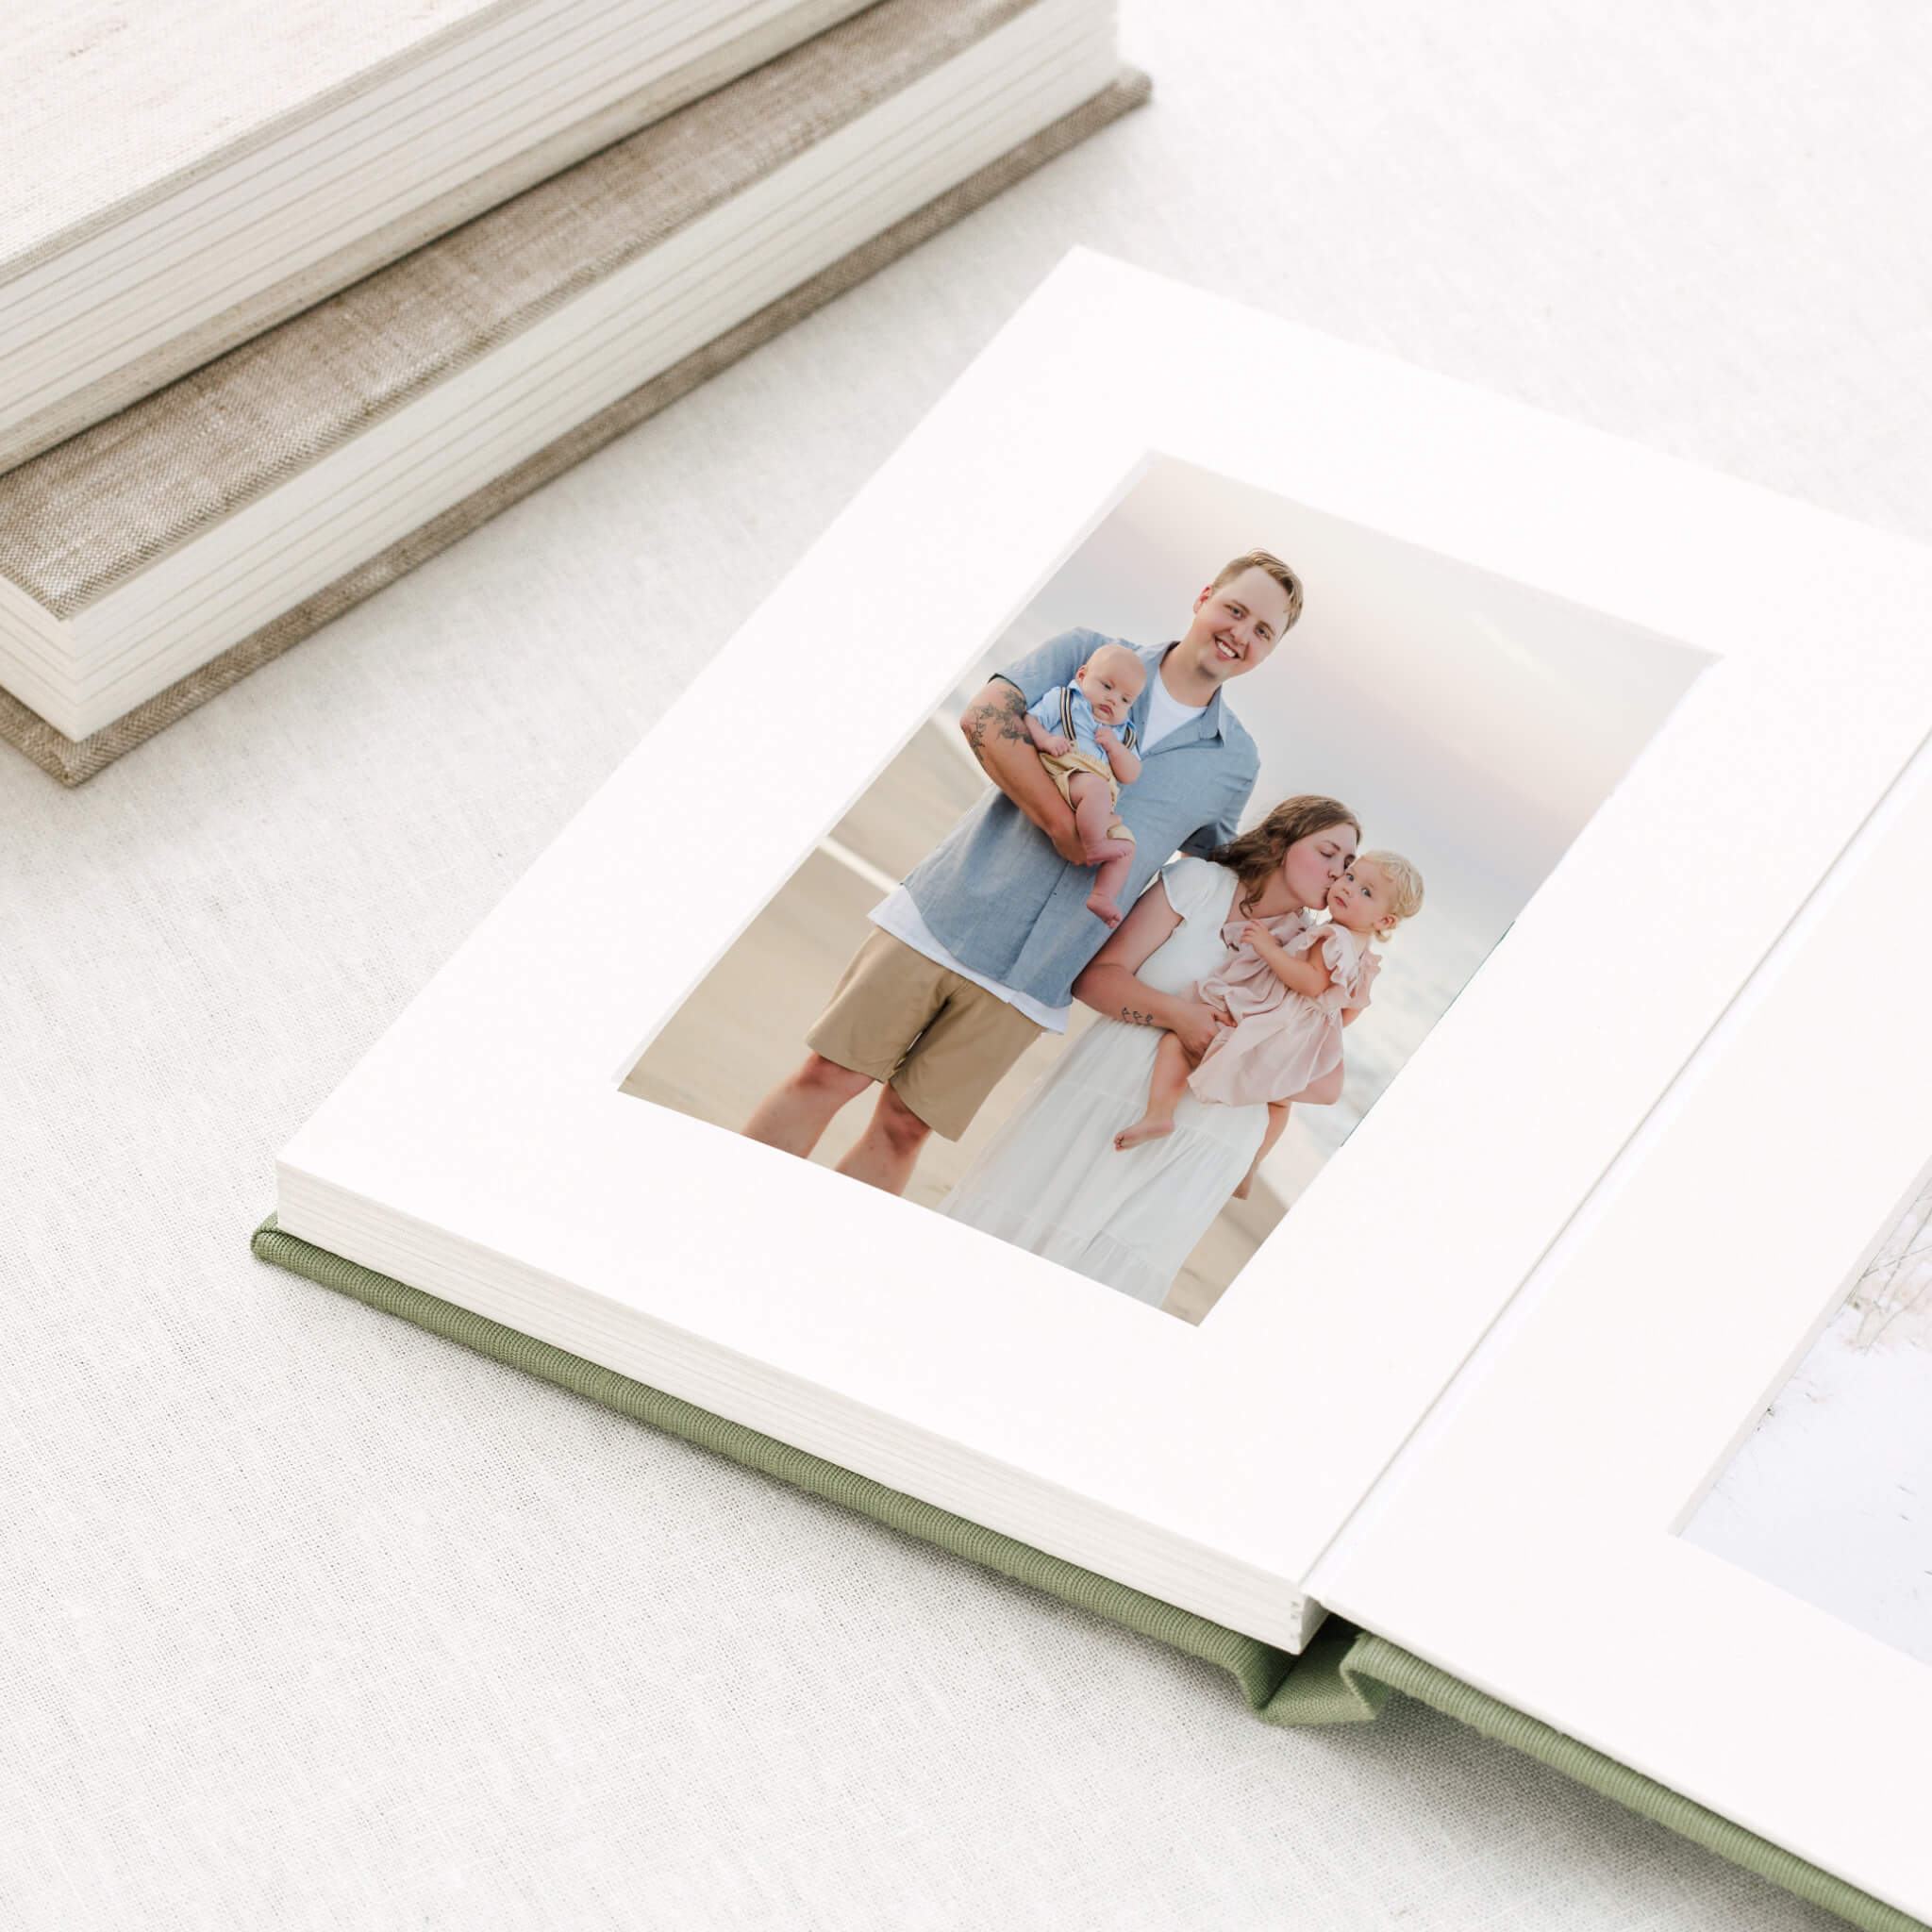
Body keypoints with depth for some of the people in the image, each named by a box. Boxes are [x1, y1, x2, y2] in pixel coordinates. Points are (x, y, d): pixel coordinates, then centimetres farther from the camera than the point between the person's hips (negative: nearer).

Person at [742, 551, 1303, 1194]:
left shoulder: (1236, 763, 10)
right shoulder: (1090, 656, 2)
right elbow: (984, 717, -14)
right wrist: (1063, 824, -19)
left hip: (1026, 986, 2)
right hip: (944, 916, -1)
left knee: (903, 1128, 2)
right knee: (825, 1077, -2)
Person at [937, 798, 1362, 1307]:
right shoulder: (1201, 883, 2)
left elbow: (1326, 1084, 1)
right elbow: (1096, 977, -4)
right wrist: (1178, 1014, -18)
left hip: (1203, 1148, 1)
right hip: (1109, 1092, -1)